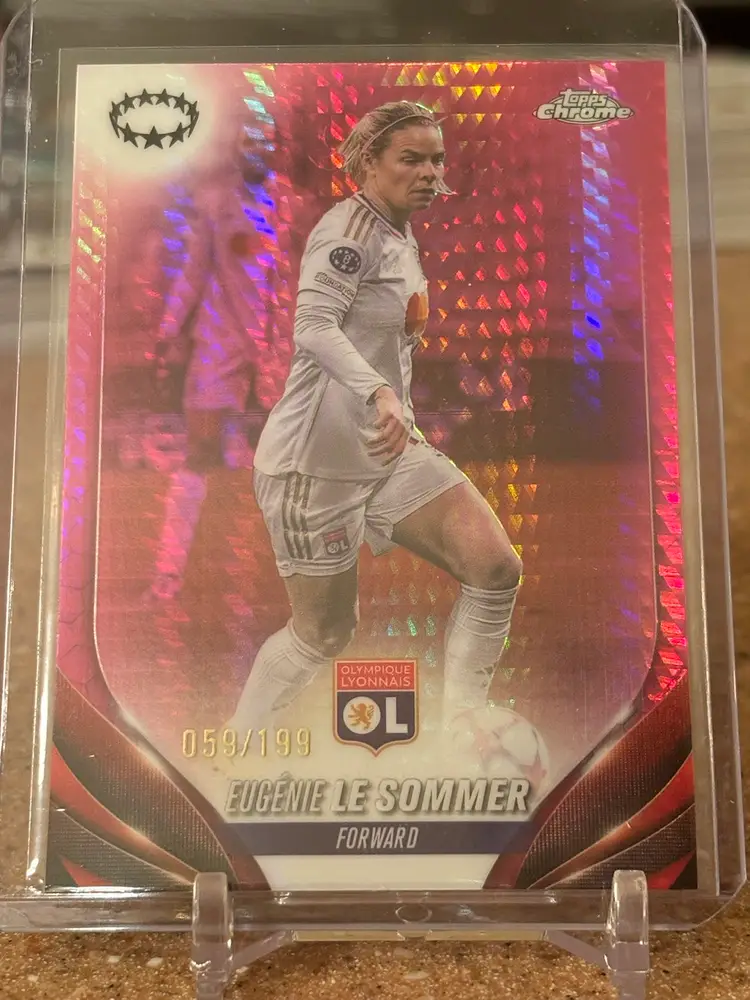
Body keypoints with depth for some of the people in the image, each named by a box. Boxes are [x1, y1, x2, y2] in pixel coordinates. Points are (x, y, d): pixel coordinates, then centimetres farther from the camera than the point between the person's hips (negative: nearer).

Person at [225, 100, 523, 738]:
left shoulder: (404, 238, 15)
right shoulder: (353, 225, -12)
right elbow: (314, 326, -29)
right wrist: (379, 394, -43)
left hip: (389, 449, 8)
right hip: (317, 459, -8)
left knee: (497, 568, -7)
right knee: (325, 632, 3)